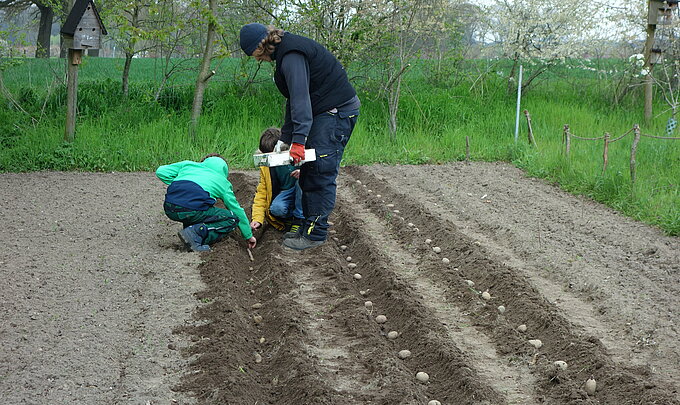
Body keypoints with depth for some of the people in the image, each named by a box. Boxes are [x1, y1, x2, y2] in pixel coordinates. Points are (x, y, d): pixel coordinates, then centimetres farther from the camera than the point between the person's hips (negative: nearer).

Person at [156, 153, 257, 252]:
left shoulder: (188, 164, 30)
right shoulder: (223, 182, 24)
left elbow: (161, 172, 20)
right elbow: (237, 210, 31)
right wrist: (249, 236, 40)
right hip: (191, 212, -5)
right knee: (232, 219, 11)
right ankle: (197, 233, -10)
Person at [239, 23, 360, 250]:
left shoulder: (292, 56, -19)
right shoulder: (285, 54, 15)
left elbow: (300, 99, -28)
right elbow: (294, 100, 20)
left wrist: (298, 140, -33)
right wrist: (285, 138, 20)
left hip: (338, 111, -11)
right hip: (325, 111, 11)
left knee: (320, 171, -10)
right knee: (308, 171, 11)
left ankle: (315, 234, -6)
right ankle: (308, 226, 18)